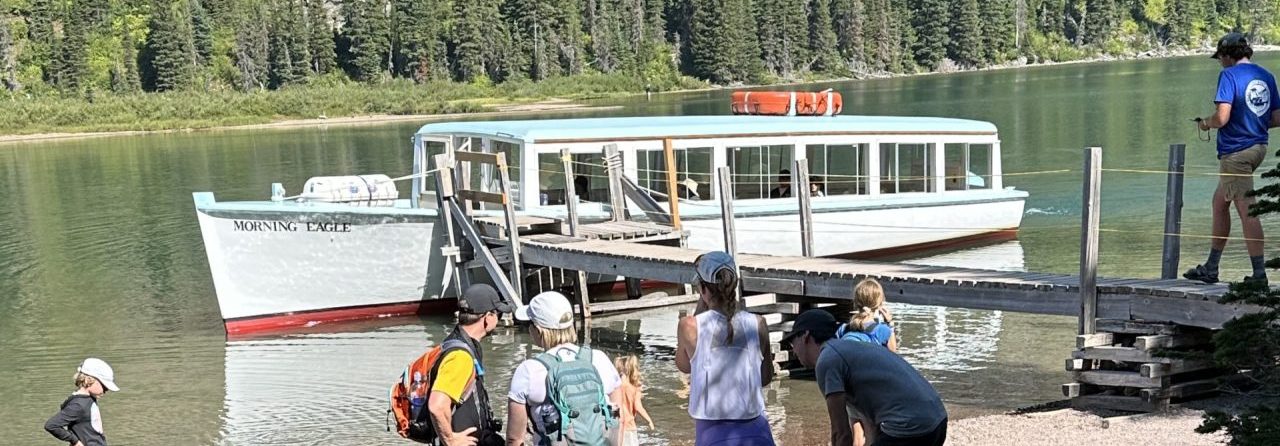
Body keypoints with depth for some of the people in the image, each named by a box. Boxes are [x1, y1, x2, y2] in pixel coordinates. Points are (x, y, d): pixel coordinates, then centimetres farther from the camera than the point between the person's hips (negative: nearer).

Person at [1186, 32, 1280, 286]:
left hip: (1235, 151, -9)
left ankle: (1259, 274, -7)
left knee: (1247, 211, -7)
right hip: (1258, 146, 9)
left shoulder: (1229, 75, -12)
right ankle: (1210, 269, 23)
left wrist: (1205, 124, -1)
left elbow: (1222, 117, -21)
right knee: (1220, 202, 19)